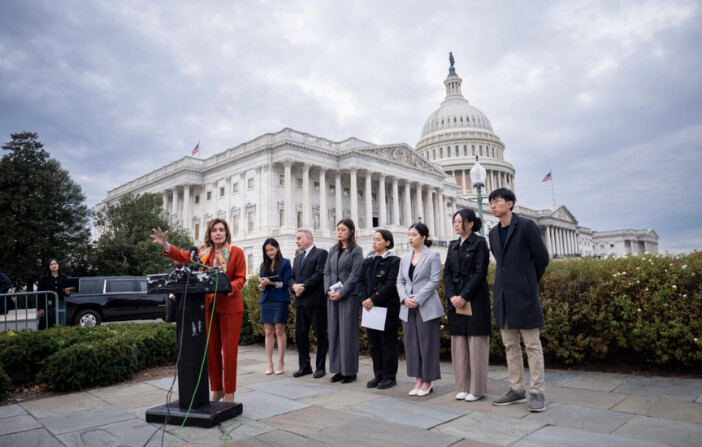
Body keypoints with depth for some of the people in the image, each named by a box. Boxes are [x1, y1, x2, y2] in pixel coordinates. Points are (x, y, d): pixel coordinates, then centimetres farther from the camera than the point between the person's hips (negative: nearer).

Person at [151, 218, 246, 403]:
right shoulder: (203, 252, 7)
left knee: (229, 350, 1)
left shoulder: (236, 252, -4)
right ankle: (216, 389, 26)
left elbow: (241, 278, -7)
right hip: (208, 305, 4)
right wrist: (165, 245, -20)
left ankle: (229, 394, 12)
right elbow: (183, 256, -6)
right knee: (211, 349, 11)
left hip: (230, 306, -4)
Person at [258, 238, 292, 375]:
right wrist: (262, 284, -11)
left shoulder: (285, 262, 1)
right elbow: (260, 286, 12)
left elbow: (286, 282, -6)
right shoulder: (263, 265, 15)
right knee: (268, 333, 4)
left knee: (279, 331, -3)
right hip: (266, 300, 4)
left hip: (280, 300, -4)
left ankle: (281, 363, 5)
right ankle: (269, 364, 8)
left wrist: (272, 283, -21)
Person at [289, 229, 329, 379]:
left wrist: (304, 287, -15)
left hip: (316, 301, -7)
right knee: (300, 335, 9)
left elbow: (320, 274, -13)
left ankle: (320, 367, 11)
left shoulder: (321, 253, -2)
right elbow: (292, 277, 16)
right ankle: (304, 366, 19)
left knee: (320, 335, 1)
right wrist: (294, 286, -6)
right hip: (301, 301, 7)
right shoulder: (297, 258, 21)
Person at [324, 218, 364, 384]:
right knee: (334, 331, 7)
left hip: (349, 296, -5)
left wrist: (341, 293, -15)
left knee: (348, 332, -2)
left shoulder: (356, 251, -2)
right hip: (332, 296, 6)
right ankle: (338, 369, 16)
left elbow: (355, 275, -10)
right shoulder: (333, 250, 14)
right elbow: (327, 271, 10)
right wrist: (328, 290, -6)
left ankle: (350, 371, 7)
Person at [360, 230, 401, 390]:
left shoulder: (394, 261, -6)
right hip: (370, 308, 6)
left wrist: (373, 299, -18)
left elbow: (391, 285, -15)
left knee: (388, 344, 3)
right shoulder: (368, 261, 14)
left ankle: (389, 377, 15)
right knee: (374, 344, 12)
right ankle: (378, 375, 23)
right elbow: (363, 282, 11)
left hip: (387, 309, -6)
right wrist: (364, 300, -4)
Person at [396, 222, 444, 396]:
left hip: (427, 308, -5)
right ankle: (418, 379, 19)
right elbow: (400, 281, 11)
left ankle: (427, 381, 13)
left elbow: (434, 281, -10)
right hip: (408, 308, 5)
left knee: (427, 344, 1)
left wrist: (417, 299, -16)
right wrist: (405, 298, -6)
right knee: (412, 344, 7)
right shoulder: (405, 258, 13)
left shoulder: (433, 256, -3)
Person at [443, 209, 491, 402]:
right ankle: (463, 386, 17)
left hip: (475, 299, -6)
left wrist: (464, 296, -16)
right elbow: (447, 272, 9)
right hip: (456, 300, 6)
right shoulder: (453, 246, 14)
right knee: (458, 344, 8)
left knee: (476, 343, 0)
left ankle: (477, 388, 10)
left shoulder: (479, 243, -3)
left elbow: (480, 273, -11)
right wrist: (452, 295, -6)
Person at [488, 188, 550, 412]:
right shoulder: (494, 233, 12)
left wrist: (530, 283, 7)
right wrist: (508, 280, 12)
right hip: (502, 295, 6)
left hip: (523, 293, -6)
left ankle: (537, 393, 9)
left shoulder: (526, 226, -6)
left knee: (532, 345, 2)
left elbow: (542, 258, -2)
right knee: (510, 345, 11)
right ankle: (517, 390, 20)